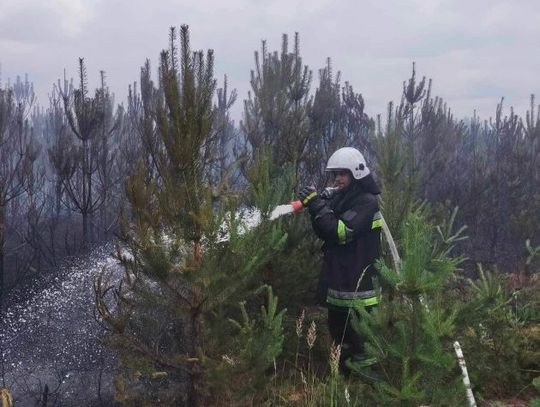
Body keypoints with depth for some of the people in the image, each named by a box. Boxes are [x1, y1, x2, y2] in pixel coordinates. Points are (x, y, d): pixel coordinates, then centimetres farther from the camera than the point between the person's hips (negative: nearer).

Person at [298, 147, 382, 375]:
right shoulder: (340, 197, 11)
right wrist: (316, 206, -6)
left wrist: (318, 206, -21)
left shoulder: (367, 202, -14)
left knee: (359, 334, -5)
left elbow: (341, 232, -25)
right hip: (338, 279, 9)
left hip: (358, 283, -9)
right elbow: (324, 233, 10)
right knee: (337, 328, 20)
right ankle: (343, 375, 35)